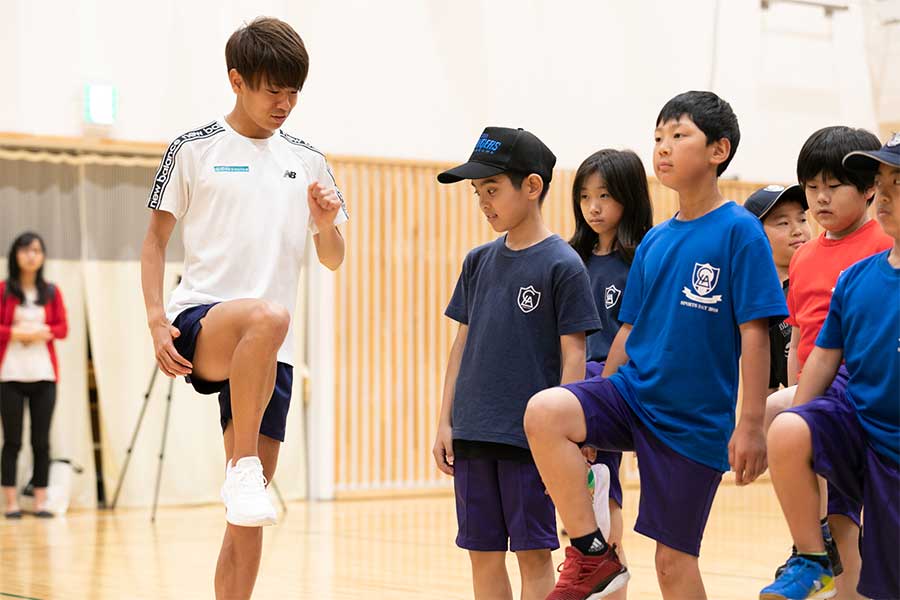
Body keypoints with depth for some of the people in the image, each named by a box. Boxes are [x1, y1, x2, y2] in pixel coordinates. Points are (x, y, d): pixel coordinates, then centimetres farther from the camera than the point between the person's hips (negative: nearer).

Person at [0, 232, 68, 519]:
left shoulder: (51, 291, 11)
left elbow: (63, 328, 5)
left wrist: (44, 332, -11)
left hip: (44, 374, 2)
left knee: (41, 440, 1)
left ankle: (41, 501, 3)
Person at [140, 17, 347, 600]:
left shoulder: (308, 162, 14)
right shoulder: (194, 151, 3)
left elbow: (333, 259, 18)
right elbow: (156, 238, 7)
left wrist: (326, 224, -5)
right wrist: (156, 319, -6)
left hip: (271, 355, 4)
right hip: (200, 322, -4)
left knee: (250, 513, 1)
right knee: (268, 315, -40)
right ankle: (242, 467, -28)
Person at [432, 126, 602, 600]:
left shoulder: (562, 264, -7)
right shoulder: (478, 262, 9)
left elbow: (573, 354, -8)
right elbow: (463, 344, 14)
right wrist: (446, 421, 9)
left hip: (530, 436, -5)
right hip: (473, 435, 5)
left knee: (533, 553, 1)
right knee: (483, 553, 9)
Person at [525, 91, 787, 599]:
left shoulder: (740, 231, -9)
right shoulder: (654, 242, 9)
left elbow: (754, 334, -12)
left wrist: (751, 426, -17)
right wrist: (593, 418, 16)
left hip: (695, 420, -5)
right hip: (632, 392, 5)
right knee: (544, 412, -22)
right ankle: (594, 555, -12)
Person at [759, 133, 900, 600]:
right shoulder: (855, 278, 1)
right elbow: (825, 357, 9)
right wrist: (792, 426, 4)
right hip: (852, 423, 4)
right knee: (786, 432, -29)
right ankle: (811, 562, -12)